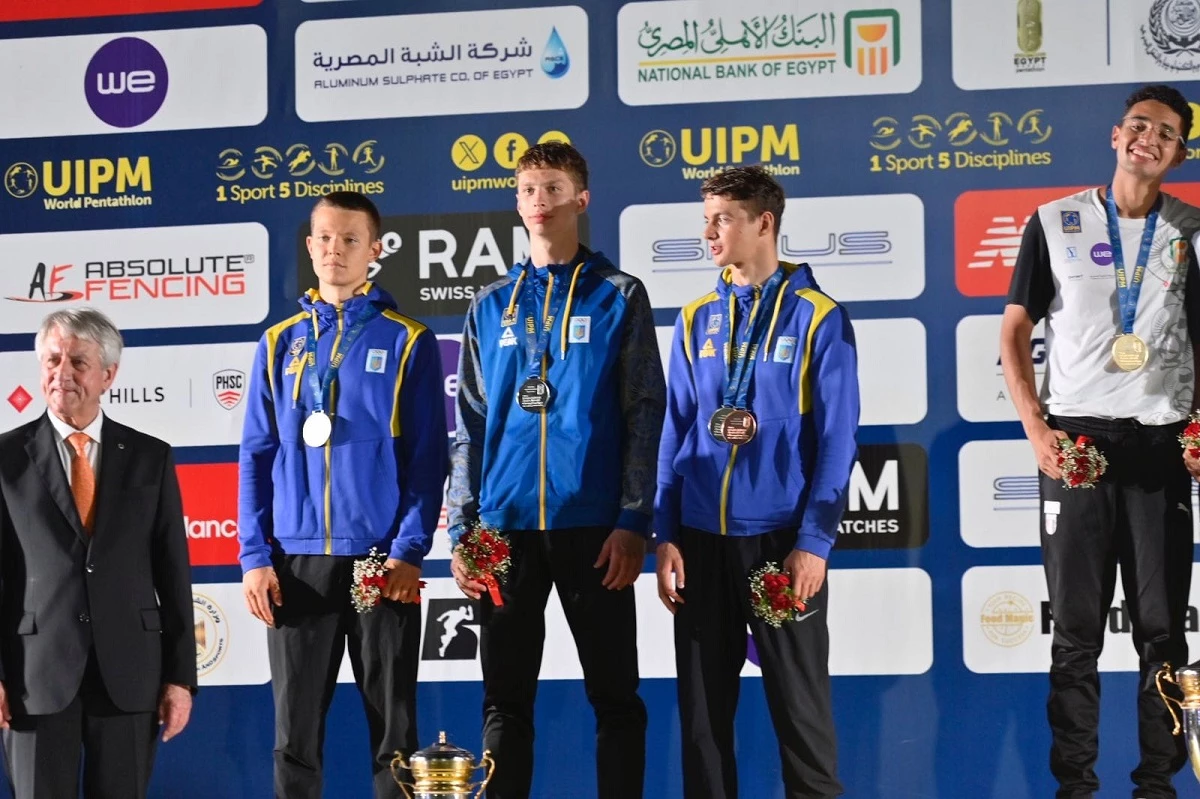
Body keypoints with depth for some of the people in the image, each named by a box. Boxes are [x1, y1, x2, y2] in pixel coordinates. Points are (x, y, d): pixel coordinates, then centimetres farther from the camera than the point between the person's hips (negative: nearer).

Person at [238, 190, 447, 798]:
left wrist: (409, 551, -12)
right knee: (295, 729, 6)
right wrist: (255, 557, -2)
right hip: (295, 561, 2)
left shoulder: (407, 341, 2)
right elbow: (256, 457, 8)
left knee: (393, 727, 4)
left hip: (381, 560, -2)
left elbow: (428, 457, -2)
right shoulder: (279, 344, 10)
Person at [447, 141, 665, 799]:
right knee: (505, 698, 6)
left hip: (593, 526, -3)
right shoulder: (490, 307, 12)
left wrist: (633, 522, -10)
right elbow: (470, 426, 12)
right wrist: (461, 529, 3)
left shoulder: (619, 296, 3)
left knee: (614, 694, 3)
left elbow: (644, 416, -2)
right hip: (505, 528, 3)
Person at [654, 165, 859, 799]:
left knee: (799, 703, 3)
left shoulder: (816, 317, -3)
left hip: (781, 538, -4)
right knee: (702, 705, 8)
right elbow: (676, 433, 9)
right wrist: (666, 536, 2)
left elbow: (835, 442, -6)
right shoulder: (697, 320, 9)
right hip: (701, 539, 4)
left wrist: (814, 542, -12)